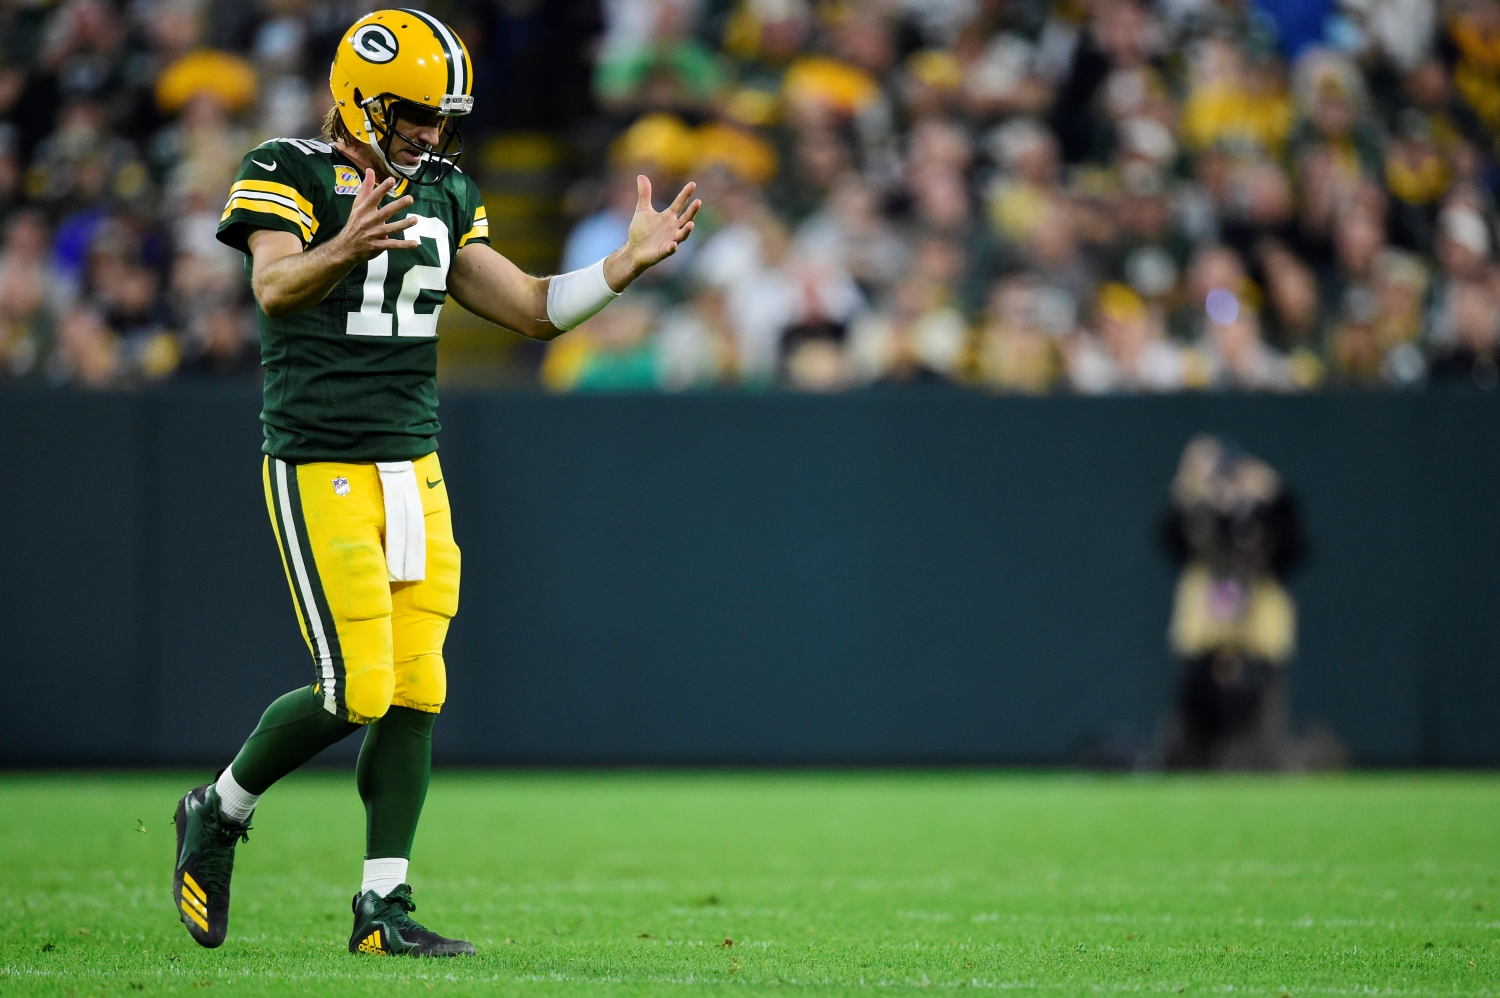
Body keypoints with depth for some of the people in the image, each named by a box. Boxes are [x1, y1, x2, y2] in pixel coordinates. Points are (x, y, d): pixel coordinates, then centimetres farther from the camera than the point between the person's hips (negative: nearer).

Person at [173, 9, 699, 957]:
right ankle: (220, 811, 13)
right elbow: (276, 290, -26)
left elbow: (534, 309, 13)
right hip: (321, 469, -7)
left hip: (414, 469, 7)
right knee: (357, 690, -11)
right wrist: (343, 251, -46)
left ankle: (384, 907, 5)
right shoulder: (289, 173, -7)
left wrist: (630, 260, -1)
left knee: (415, 692, 0)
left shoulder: (443, 194, 13)